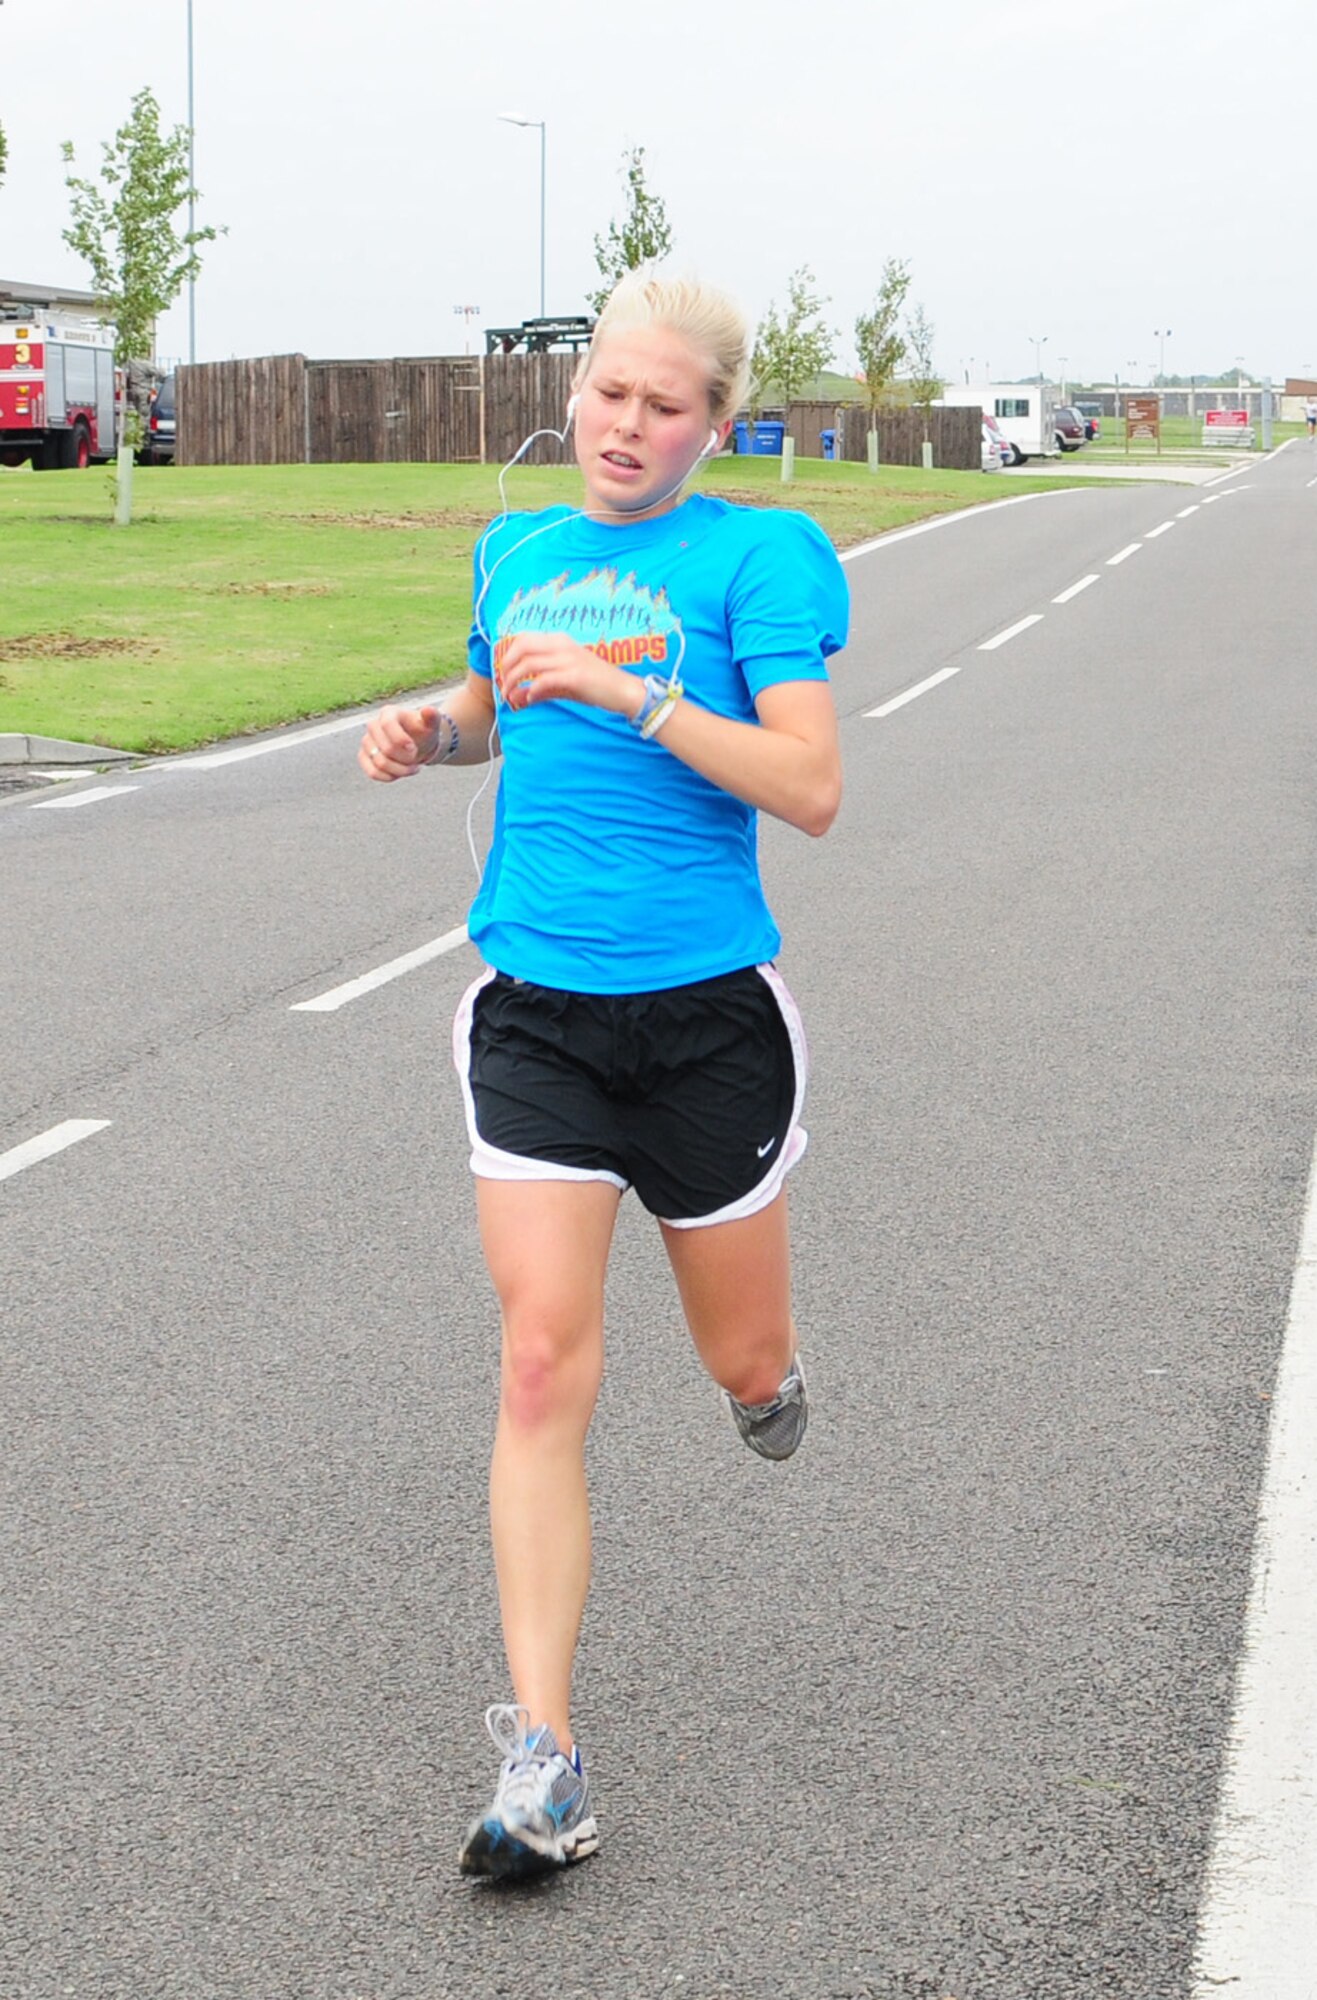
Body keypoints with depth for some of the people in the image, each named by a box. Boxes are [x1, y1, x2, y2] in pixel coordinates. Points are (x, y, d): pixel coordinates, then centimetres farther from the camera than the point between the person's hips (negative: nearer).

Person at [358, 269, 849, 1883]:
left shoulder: (757, 556, -6)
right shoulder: (516, 549, 9)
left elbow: (810, 788, -17)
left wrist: (628, 690, -25)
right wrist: (429, 731, 7)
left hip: (707, 1009, -2)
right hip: (535, 1011, 3)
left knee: (744, 1368, 11)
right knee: (544, 1365, -9)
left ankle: (767, 1370, 52)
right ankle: (542, 1764, -6)